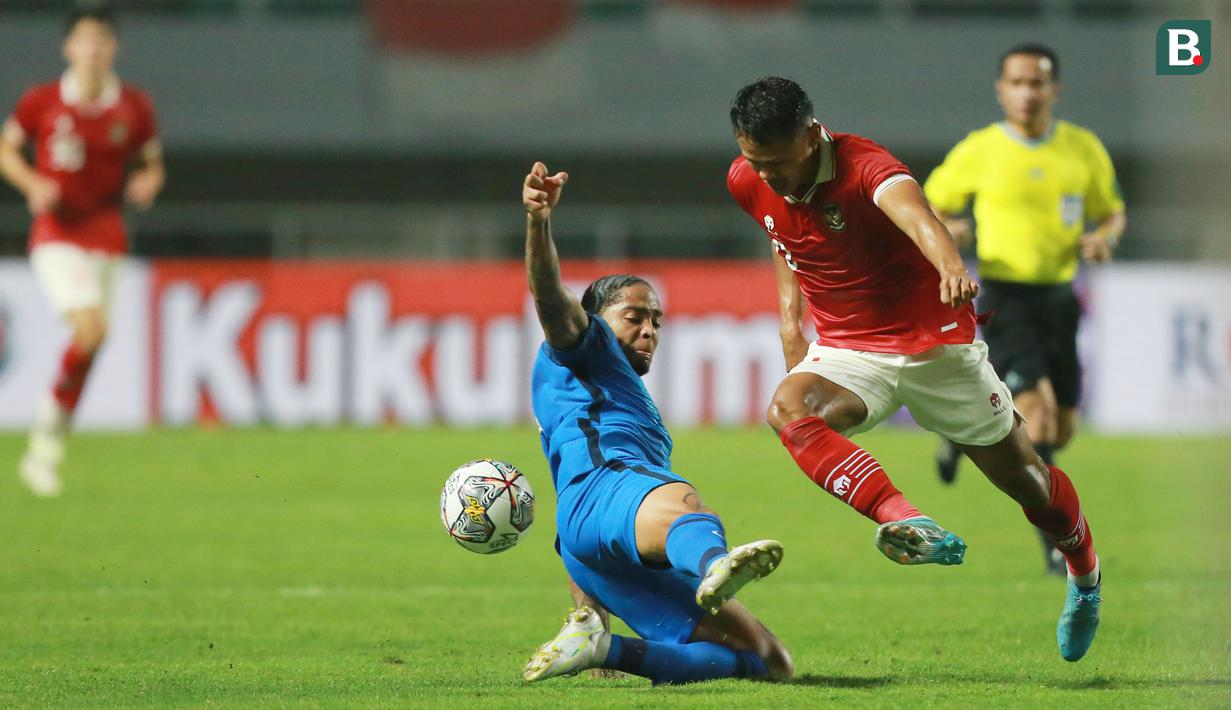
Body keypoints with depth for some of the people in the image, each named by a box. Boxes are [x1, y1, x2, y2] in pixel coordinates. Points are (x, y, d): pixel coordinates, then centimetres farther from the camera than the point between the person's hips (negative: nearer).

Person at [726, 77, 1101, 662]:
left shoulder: (863, 167, -28)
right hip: (847, 349, 4)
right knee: (789, 409, -31)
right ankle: (906, 522, -46)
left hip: (935, 343, -4)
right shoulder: (748, 183, -7)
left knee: (1021, 476, 8)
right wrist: (790, 317, 8)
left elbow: (911, 209, -51)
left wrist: (949, 262, -72)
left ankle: (1085, 574, 40)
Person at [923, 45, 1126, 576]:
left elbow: (1112, 210, 15)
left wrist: (1103, 237, -8)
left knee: (1061, 431, 8)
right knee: (1038, 409, -20)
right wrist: (943, 230, -14)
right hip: (1003, 298, -4)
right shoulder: (978, 152, -4)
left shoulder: (1084, 149, 3)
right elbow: (931, 203, 9)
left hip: (1059, 297, 4)